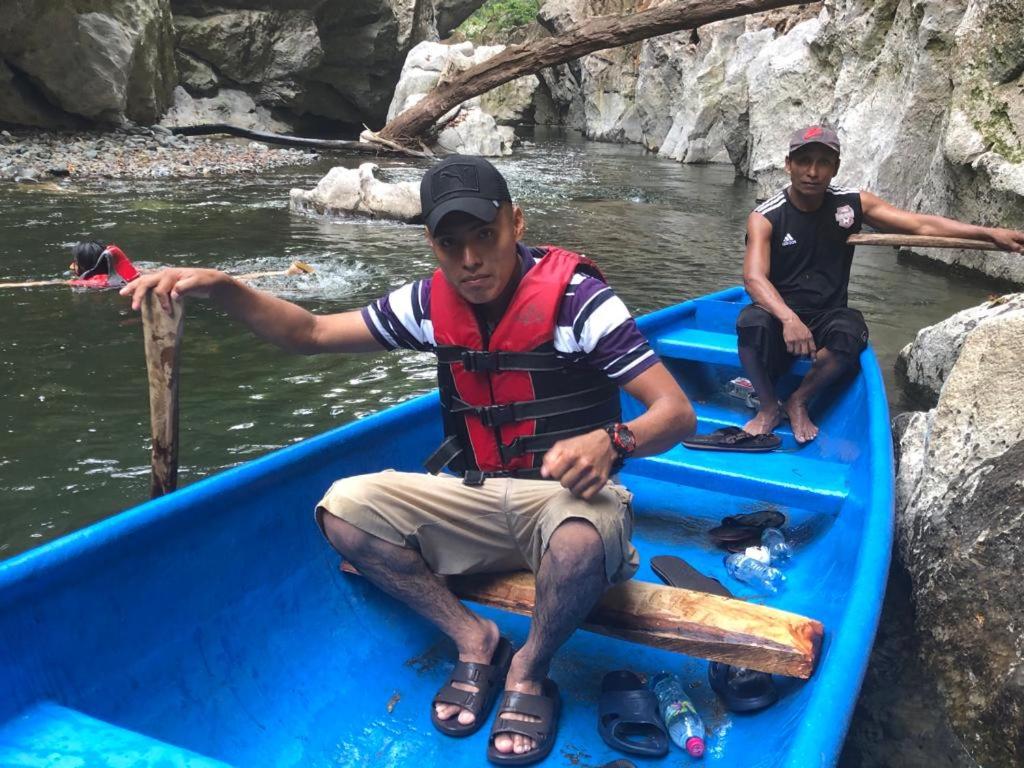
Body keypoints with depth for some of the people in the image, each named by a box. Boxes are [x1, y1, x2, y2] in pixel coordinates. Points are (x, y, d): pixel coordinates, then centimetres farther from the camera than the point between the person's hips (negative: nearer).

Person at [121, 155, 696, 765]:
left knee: (582, 539, -40)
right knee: (344, 508, -15)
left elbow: (677, 412, -18)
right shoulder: (432, 303, -1)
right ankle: (475, 641, -2)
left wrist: (609, 441, -40)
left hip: (567, 496, -4)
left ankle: (528, 673, -7)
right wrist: (219, 287, -12)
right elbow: (311, 333, 4)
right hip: (479, 501, 5)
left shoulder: (577, 300, -15)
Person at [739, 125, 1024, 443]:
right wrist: (788, 319, -41)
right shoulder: (765, 217, -9)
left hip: (827, 318, 2)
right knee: (752, 322, -35)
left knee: (851, 329, -32)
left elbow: (921, 224, -4)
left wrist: (989, 233, -16)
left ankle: (799, 402, -8)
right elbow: (754, 278, -23)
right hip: (780, 316, -2)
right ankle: (768, 406, -10)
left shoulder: (853, 204, 2)